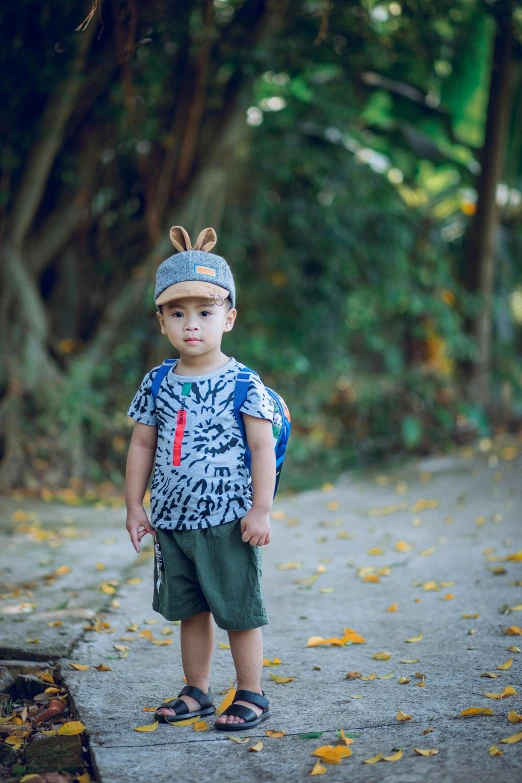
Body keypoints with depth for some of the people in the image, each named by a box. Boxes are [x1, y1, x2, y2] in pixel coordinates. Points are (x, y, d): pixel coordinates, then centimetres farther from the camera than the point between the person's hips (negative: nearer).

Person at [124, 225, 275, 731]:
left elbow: (262, 448, -10)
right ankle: (197, 691, 29)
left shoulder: (242, 383, -9)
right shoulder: (157, 384, 4)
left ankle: (250, 694, 17)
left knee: (238, 612, 4)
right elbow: (141, 446, 11)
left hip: (228, 520, -5)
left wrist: (260, 510, -14)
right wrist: (135, 506, 9)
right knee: (189, 611, 16)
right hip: (172, 519, 5)